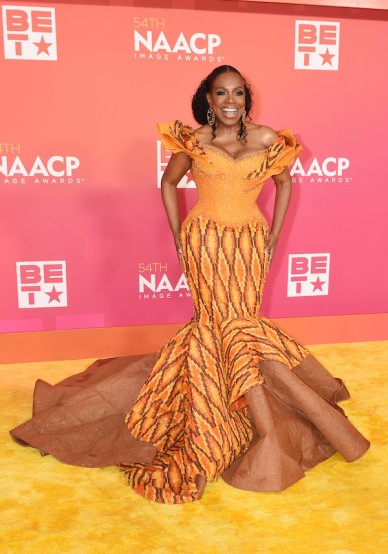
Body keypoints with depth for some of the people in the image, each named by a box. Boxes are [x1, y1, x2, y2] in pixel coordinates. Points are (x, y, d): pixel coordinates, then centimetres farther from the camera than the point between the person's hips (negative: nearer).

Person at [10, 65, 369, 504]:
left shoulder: (267, 139, 4)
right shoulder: (193, 141, 2)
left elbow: (284, 183, 18)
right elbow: (168, 184, 14)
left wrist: (273, 237, 11)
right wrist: (179, 238, 7)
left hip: (249, 243, 2)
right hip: (206, 241, -1)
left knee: (215, 327, -3)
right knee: (234, 325, -11)